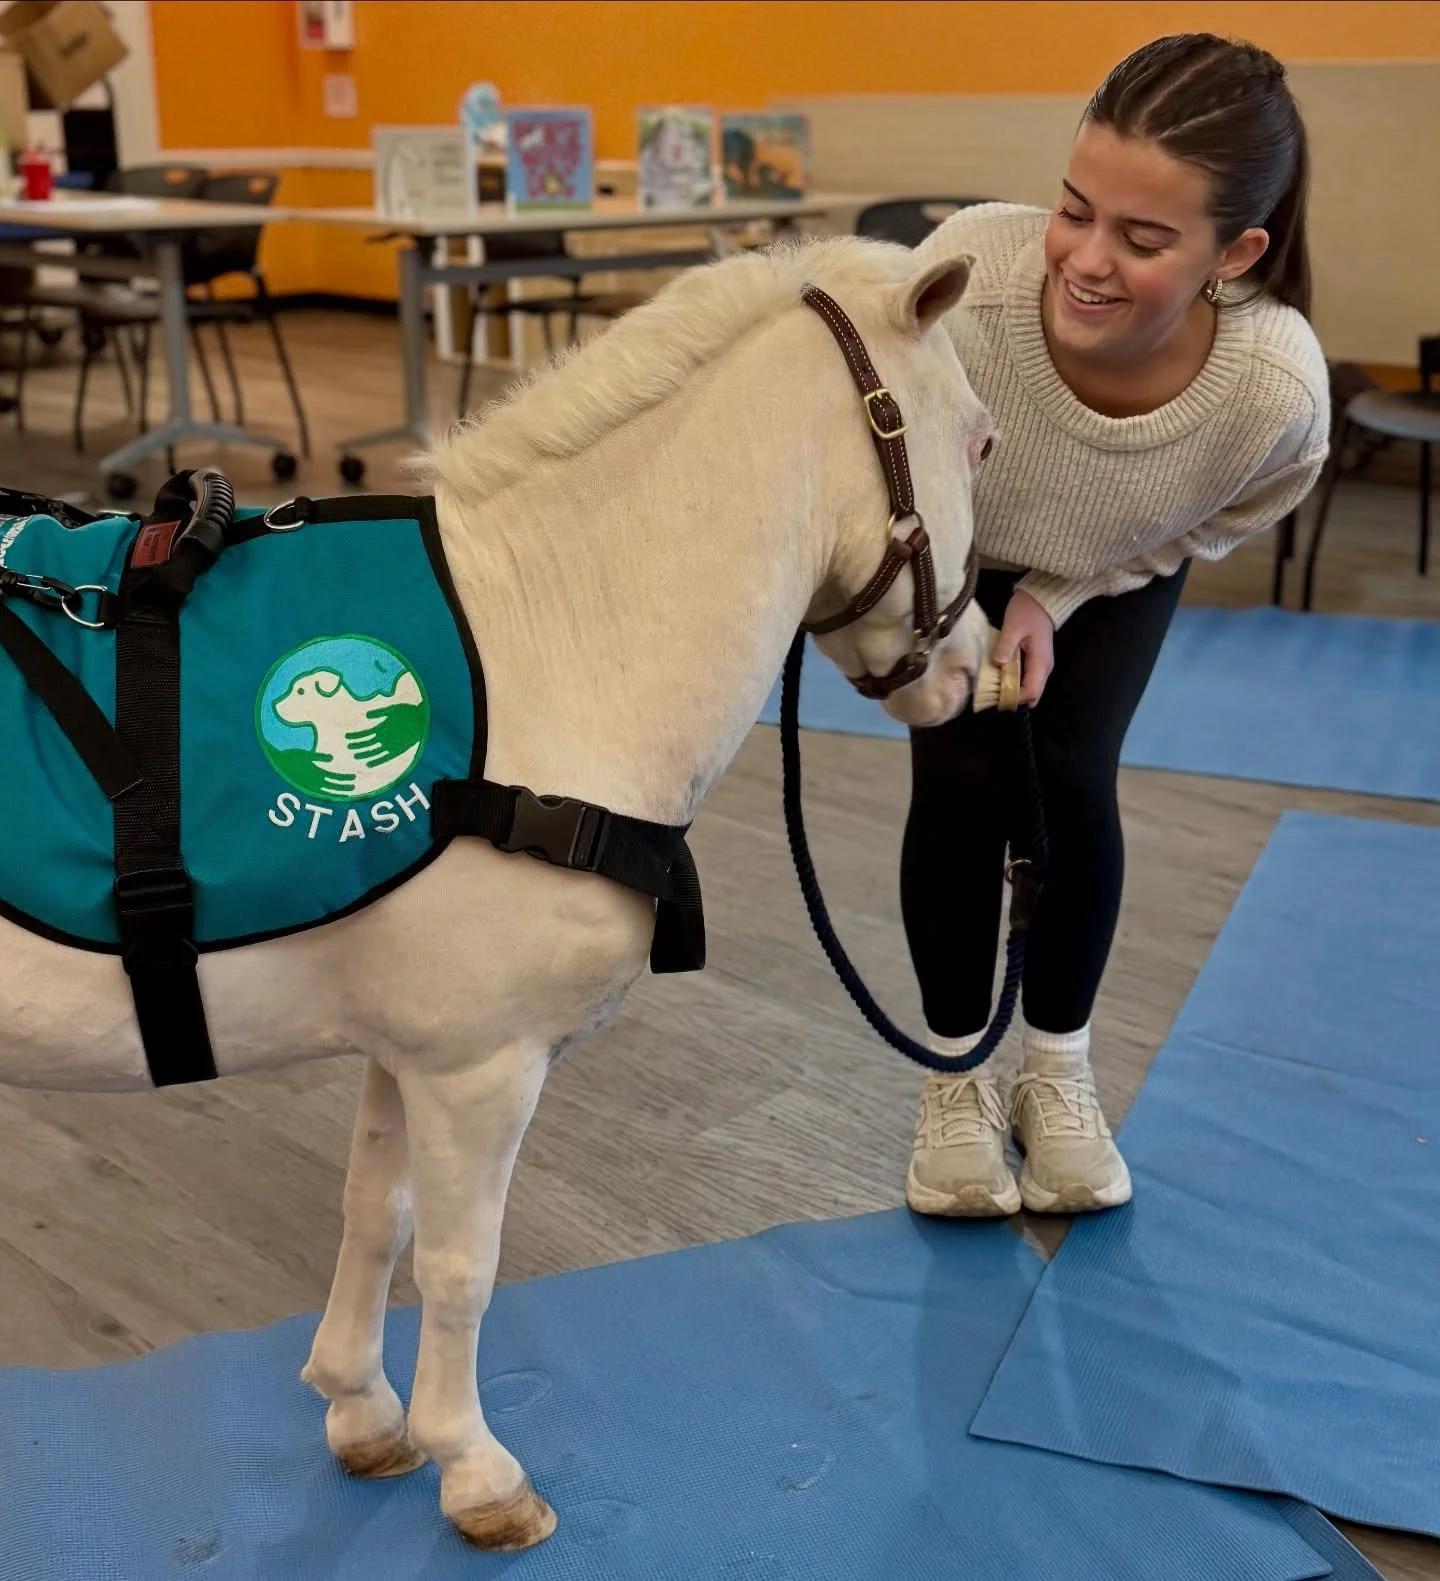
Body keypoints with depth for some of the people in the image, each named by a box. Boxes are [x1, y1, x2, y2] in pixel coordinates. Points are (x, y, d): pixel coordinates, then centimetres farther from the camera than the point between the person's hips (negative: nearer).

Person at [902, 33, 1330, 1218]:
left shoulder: (1277, 389, -39)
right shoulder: (967, 272, -45)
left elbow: (1202, 531, -13)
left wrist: (1053, 598, -22)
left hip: (1114, 577, 1)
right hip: (948, 553, 0)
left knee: (1071, 785, -5)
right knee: (963, 784, -6)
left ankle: (1058, 1074, 19)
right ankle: (959, 1076, 16)